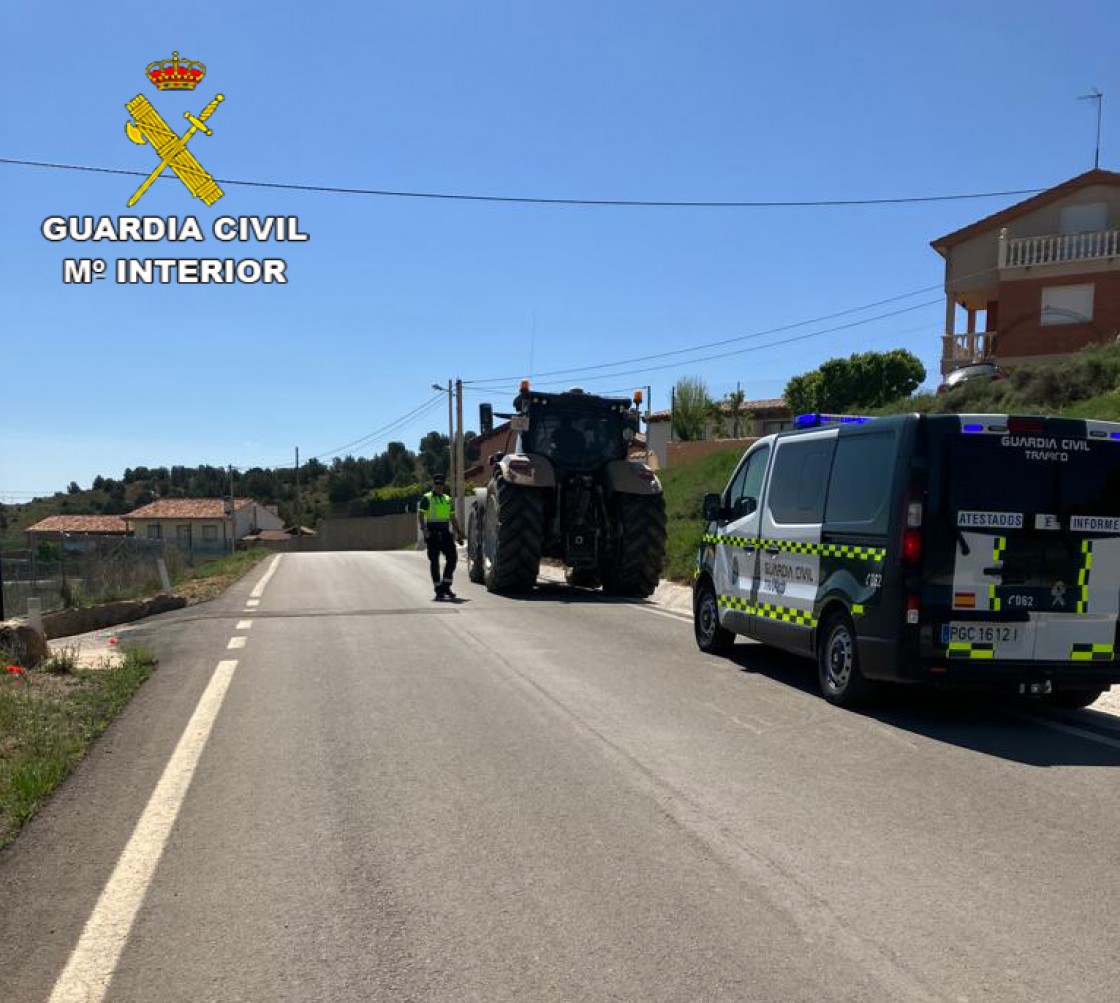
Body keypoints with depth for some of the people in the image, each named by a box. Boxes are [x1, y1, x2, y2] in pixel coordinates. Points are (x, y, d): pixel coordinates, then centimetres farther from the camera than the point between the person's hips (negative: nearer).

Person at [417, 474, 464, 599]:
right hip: (432, 533, -4)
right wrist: (423, 528, -20)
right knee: (434, 561, -1)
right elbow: (420, 515, -6)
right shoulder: (427, 499, 1)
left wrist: (458, 532, 14)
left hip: (445, 533, 4)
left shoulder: (448, 499, 18)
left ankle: (446, 586, 5)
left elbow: (453, 518, 22)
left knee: (453, 557, -7)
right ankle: (438, 590, 4)